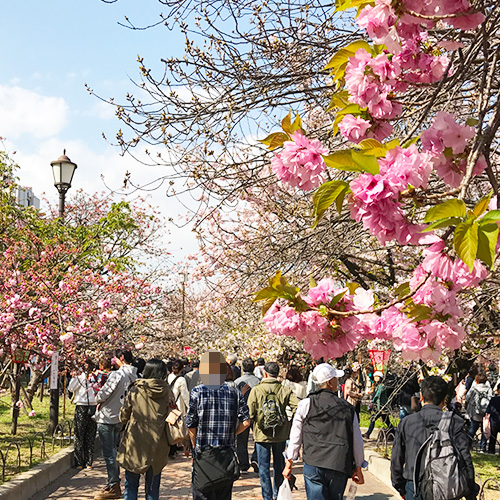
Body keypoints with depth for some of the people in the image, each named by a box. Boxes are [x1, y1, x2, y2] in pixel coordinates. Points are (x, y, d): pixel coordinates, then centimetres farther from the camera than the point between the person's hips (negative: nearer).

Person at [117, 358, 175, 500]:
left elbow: (123, 418, 0)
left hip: (135, 444, -1)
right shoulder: (167, 393, -4)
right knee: (153, 488, 13)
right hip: (157, 447, 1)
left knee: (131, 486, 11)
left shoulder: (135, 391, -7)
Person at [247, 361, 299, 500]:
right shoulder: (285, 390, -5)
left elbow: (250, 413, -13)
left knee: (264, 468, 7)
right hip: (281, 434, 3)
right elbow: (297, 407, -13)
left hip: (262, 434, -2)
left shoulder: (256, 390, -10)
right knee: (279, 466, 19)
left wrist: (256, 422, 7)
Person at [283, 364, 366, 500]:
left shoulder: (306, 404, 1)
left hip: (313, 465, -1)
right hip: (340, 467, 2)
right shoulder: (348, 408, 5)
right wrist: (358, 468, 22)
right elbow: (357, 441, 10)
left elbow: (296, 436, 5)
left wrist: (289, 463, 14)